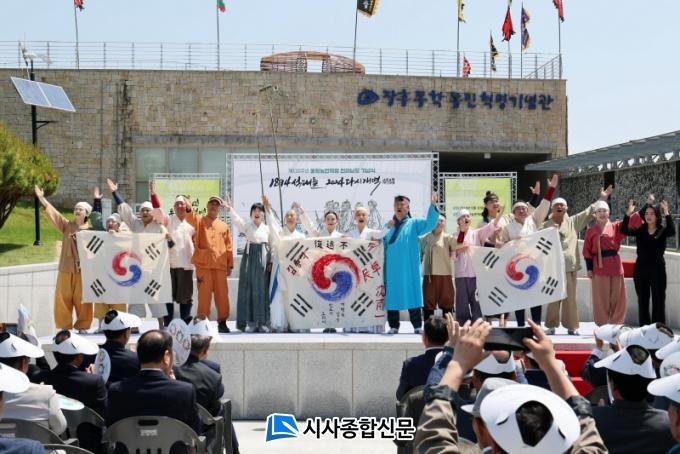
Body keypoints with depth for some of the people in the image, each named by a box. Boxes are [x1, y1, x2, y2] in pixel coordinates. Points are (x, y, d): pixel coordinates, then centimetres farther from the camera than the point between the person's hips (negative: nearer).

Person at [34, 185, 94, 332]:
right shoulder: (66, 225, 8)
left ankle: (82, 326, 14)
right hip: (66, 268, 2)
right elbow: (53, 213, 0)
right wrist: (41, 198, -8)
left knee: (82, 300, 2)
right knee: (63, 299, 3)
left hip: (83, 269, -2)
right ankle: (65, 327, 12)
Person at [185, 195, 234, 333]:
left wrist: (230, 265, 8)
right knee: (204, 294, -1)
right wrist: (189, 208, -36)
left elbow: (228, 247, 14)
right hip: (203, 264, -2)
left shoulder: (224, 226, 16)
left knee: (222, 294, 3)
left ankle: (222, 322, 13)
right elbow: (191, 219, -16)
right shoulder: (199, 220, 8)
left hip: (220, 265, 2)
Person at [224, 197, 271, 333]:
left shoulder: (267, 228, 10)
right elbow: (236, 220, -13)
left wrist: (270, 262, -1)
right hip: (249, 258, -1)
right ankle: (250, 322, 1)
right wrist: (229, 209, -29)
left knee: (262, 290, 1)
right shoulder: (247, 226, 6)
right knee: (248, 289, -3)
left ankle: (262, 322, 5)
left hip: (263, 260, 1)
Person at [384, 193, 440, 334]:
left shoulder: (414, 223, 7)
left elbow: (430, 223, -11)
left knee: (412, 294, -2)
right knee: (392, 296, 2)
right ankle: (393, 326, 8)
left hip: (409, 268, -2)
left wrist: (433, 205, -24)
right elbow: (383, 246, 18)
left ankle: (417, 326, 3)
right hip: (392, 268, 2)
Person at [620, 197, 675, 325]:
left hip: (657, 269, -3)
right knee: (642, 301, 10)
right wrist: (628, 214, -22)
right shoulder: (640, 230, 4)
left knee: (658, 301, 2)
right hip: (640, 269, 3)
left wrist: (667, 215, -34)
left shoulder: (662, 231, -3)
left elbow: (672, 232, -24)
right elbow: (624, 231, -10)